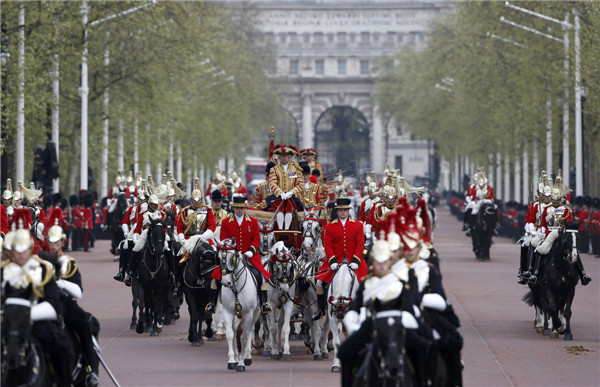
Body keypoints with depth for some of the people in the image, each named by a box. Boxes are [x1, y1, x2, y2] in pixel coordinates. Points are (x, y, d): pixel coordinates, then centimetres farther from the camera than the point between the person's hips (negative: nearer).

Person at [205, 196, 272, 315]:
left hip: (249, 255, 0)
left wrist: (251, 251, -12)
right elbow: (223, 241, 6)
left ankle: (264, 303, -14)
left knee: (262, 275, -19)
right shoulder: (226, 222, 6)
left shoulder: (253, 221, 7)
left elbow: (256, 239, 5)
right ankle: (212, 303, -3)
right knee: (216, 276, -15)